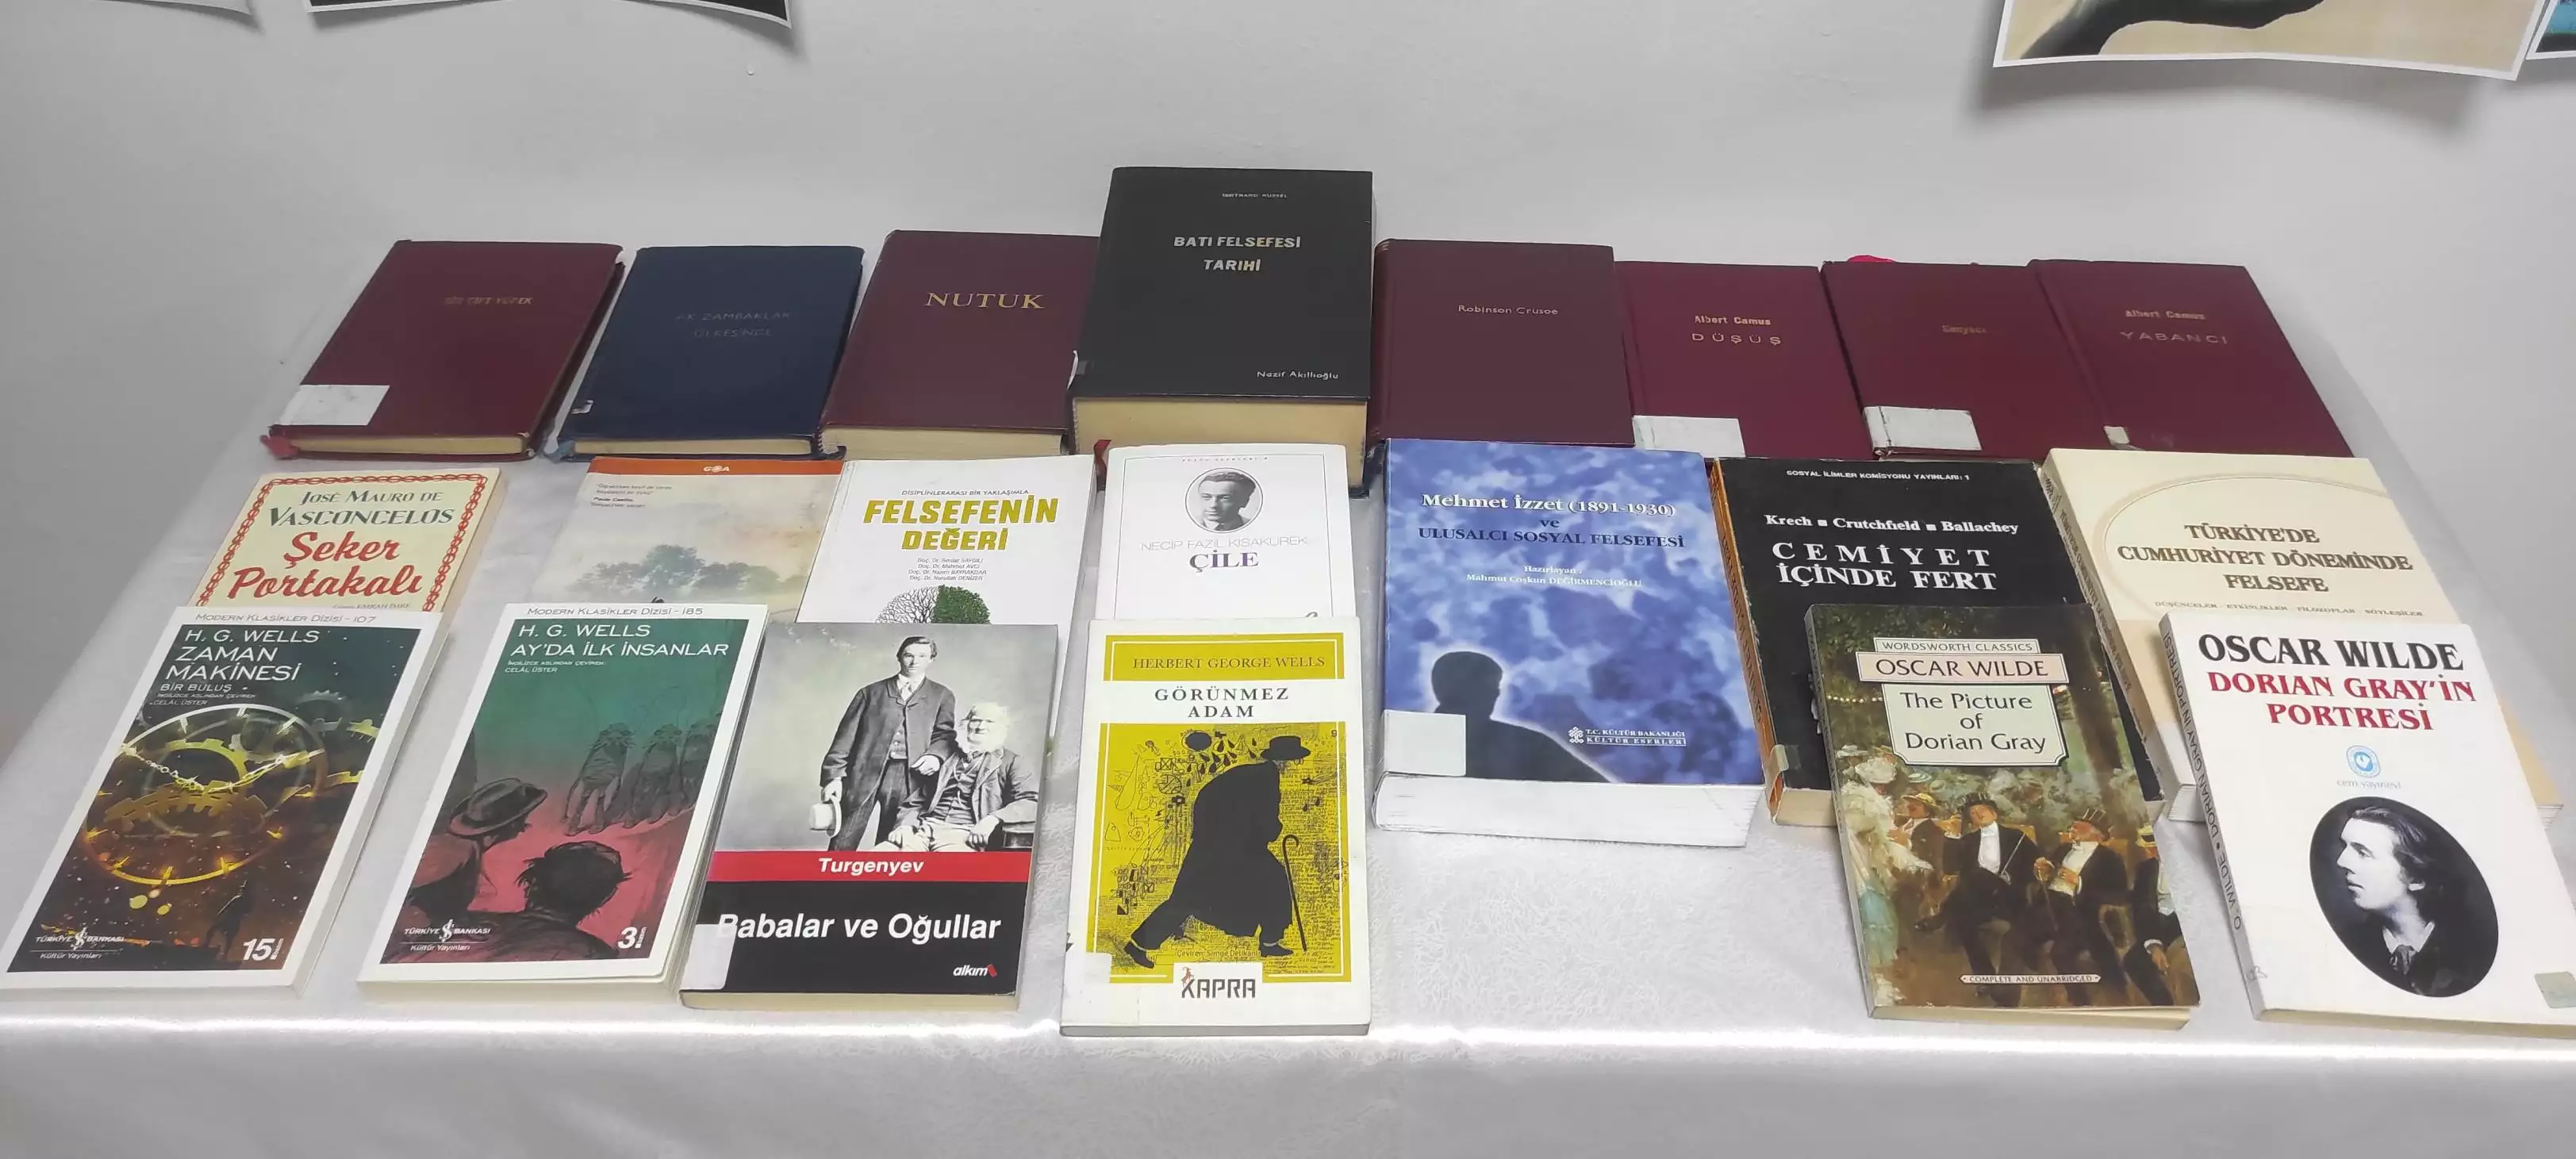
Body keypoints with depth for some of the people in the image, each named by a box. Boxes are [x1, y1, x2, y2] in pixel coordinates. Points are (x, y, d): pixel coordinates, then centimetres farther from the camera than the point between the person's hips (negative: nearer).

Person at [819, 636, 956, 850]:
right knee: (843, 844, -5)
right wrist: (834, 776, -2)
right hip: (865, 773, 0)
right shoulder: (871, 692, 15)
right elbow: (847, 735, 8)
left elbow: (945, 733, 6)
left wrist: (934, 755, -16)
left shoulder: (941, 696, 15)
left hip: (908, 776, 0)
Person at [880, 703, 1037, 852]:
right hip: (924, 829, 4)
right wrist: (905, 825, 2)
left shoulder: (1010, 762, 13)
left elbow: (1033, 803, -2)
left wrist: (994, 819, -18)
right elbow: (915, 803, 24)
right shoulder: (946, 758, 23)